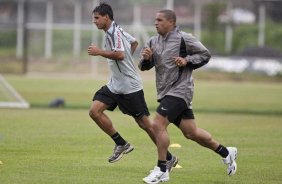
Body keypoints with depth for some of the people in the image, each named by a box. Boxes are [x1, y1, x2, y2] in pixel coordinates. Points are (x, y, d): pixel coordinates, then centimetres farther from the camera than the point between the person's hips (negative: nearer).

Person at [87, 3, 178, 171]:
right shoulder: (117, 30, 12)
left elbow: (120, 54, -31)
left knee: (145, 124, -4)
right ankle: (121, 144, 4)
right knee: (95, 111, -4)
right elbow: (134, 42, 28)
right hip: (115, 85, 10)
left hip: (129, 86, -10)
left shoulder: (113, 32, -17)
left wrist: (99, 52, -21)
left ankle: (169, 158, 6)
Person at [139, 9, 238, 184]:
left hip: (180, 90, -8)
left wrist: (187, 61, -18)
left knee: (158, 124, -18)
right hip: (165, 92, 8)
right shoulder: (154, 41, 10)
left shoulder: (183, 38, -10)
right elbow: (144, 66, 12)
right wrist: (146, 58, -10)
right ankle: (226, 152, 29)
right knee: (191, 133, 12)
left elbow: (205, 54, -4)